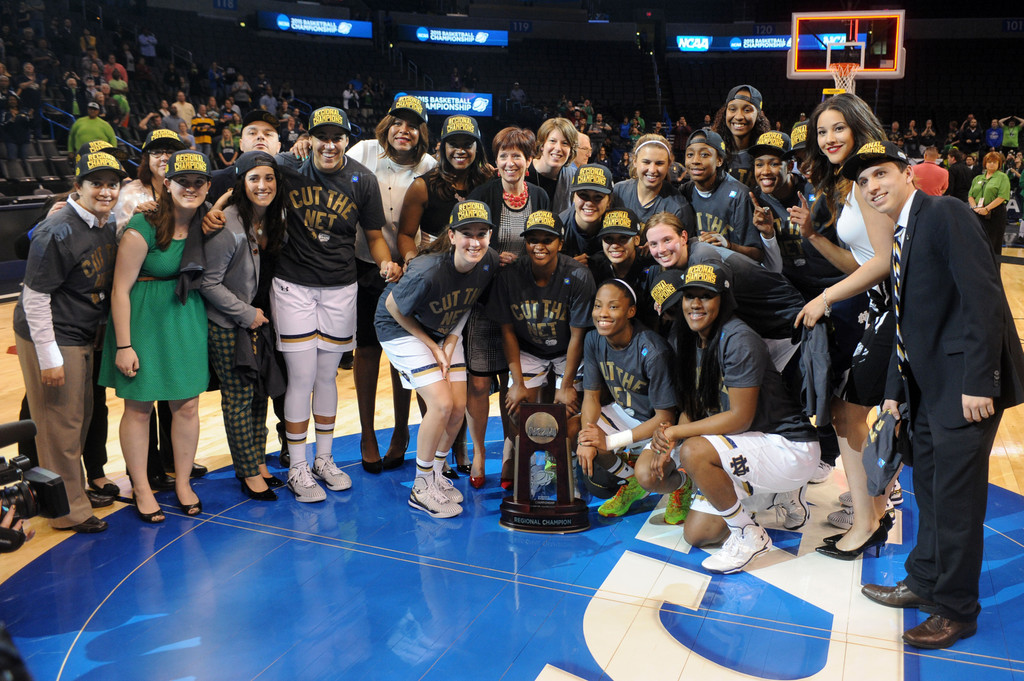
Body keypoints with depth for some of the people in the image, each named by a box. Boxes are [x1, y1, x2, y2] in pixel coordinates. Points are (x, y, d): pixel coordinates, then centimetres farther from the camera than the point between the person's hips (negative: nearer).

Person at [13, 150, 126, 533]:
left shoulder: (108, 225, 4)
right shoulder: (58, 232, -20)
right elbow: (34, 297, -19)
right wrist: (49, 357, -19)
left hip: (83, 337, 8)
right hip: (52, 339, -8)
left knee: (82, 417, 18)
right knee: (60, 425, 2)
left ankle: (77, 486, 36)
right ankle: (68, 510, 15)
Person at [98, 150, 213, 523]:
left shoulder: (205, 223, 1)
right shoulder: (143, 228, -17)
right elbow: (121, 288, -15)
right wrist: (123, 345, -15)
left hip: (187, 319, 5)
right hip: (143, 320, -5)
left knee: (187, 405, 9)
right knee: (139, 407, 7)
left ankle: (183, 482, 27)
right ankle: (141, 489, 22)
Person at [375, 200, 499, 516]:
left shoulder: (490, 262, -18)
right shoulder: (428, 273, -36)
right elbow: (393, 307, -19)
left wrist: (451, 342, -10)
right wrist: (432, 346, -13)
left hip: (446, 332, 6)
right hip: (403, 328, -6)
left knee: (459, 408, 1)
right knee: (442, 405, -17)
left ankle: (437, 475, 26)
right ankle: (421, 488, 2)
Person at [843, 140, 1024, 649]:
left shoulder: (945, 214, -12)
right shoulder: (902, 237, 16)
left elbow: (983, 295, -20)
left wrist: (978, 382, -23)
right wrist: (895, 387, 16)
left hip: (965, 382, -9)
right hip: (929, 384, 9)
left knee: (956, 497, -1)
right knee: (928, 488, 18)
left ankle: (955, 610, 14)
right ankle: (924, 583, 33)